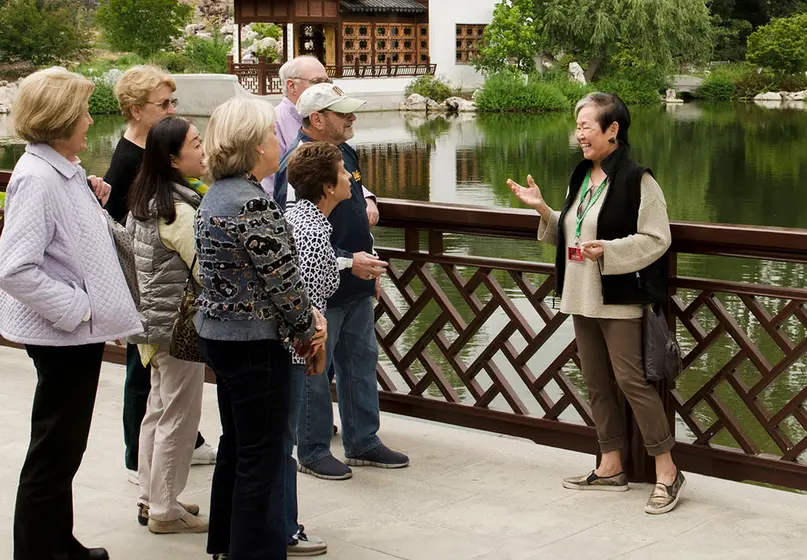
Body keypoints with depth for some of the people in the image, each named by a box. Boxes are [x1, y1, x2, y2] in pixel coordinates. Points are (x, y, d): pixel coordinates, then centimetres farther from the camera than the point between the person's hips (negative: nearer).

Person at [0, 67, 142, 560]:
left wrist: (94, 201, 2)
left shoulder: (66, 170, 8)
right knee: (54, 453, 2)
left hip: (80, 332, 10)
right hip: (62, 334, -10)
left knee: (64, 447, 20)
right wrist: (79, 308, -22)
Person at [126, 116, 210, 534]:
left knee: (158, 410, 18)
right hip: (179, 323, -9)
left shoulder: (145, 199, 7)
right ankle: (165, 510, 10)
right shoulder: (179, 210, -21)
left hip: (154, 320, 9)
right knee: (178, 417, 1)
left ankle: (150, 498, 28)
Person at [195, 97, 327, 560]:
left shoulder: (217, 195, 9)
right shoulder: (253, 201, -22)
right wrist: (307, 329, -4)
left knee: (236, 445, 21)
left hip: (218, 332, 10)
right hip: (255, 343, -10)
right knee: (262, 457, 1)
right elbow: (282, 278, -20)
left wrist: (307, 313, 4)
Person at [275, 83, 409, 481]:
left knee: (362, 360, 15)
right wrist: (349, 262, -22)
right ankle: (312, 451, 15)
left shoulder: (345, 153, 10)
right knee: (315, 370, 2)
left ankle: (363, 442, 27)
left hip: (356, 285, 9)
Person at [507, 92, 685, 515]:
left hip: (619, 299, -9)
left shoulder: (636, 179, -13)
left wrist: (609, 250, -26)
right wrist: (542, 209, 5)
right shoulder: (580, 177, 12)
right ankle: (610, 467, 23)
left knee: (631, 380, -8)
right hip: (582, 298, 9)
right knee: (596, 383, 13)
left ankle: (667, 472, 1)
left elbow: (656, 239, -17)